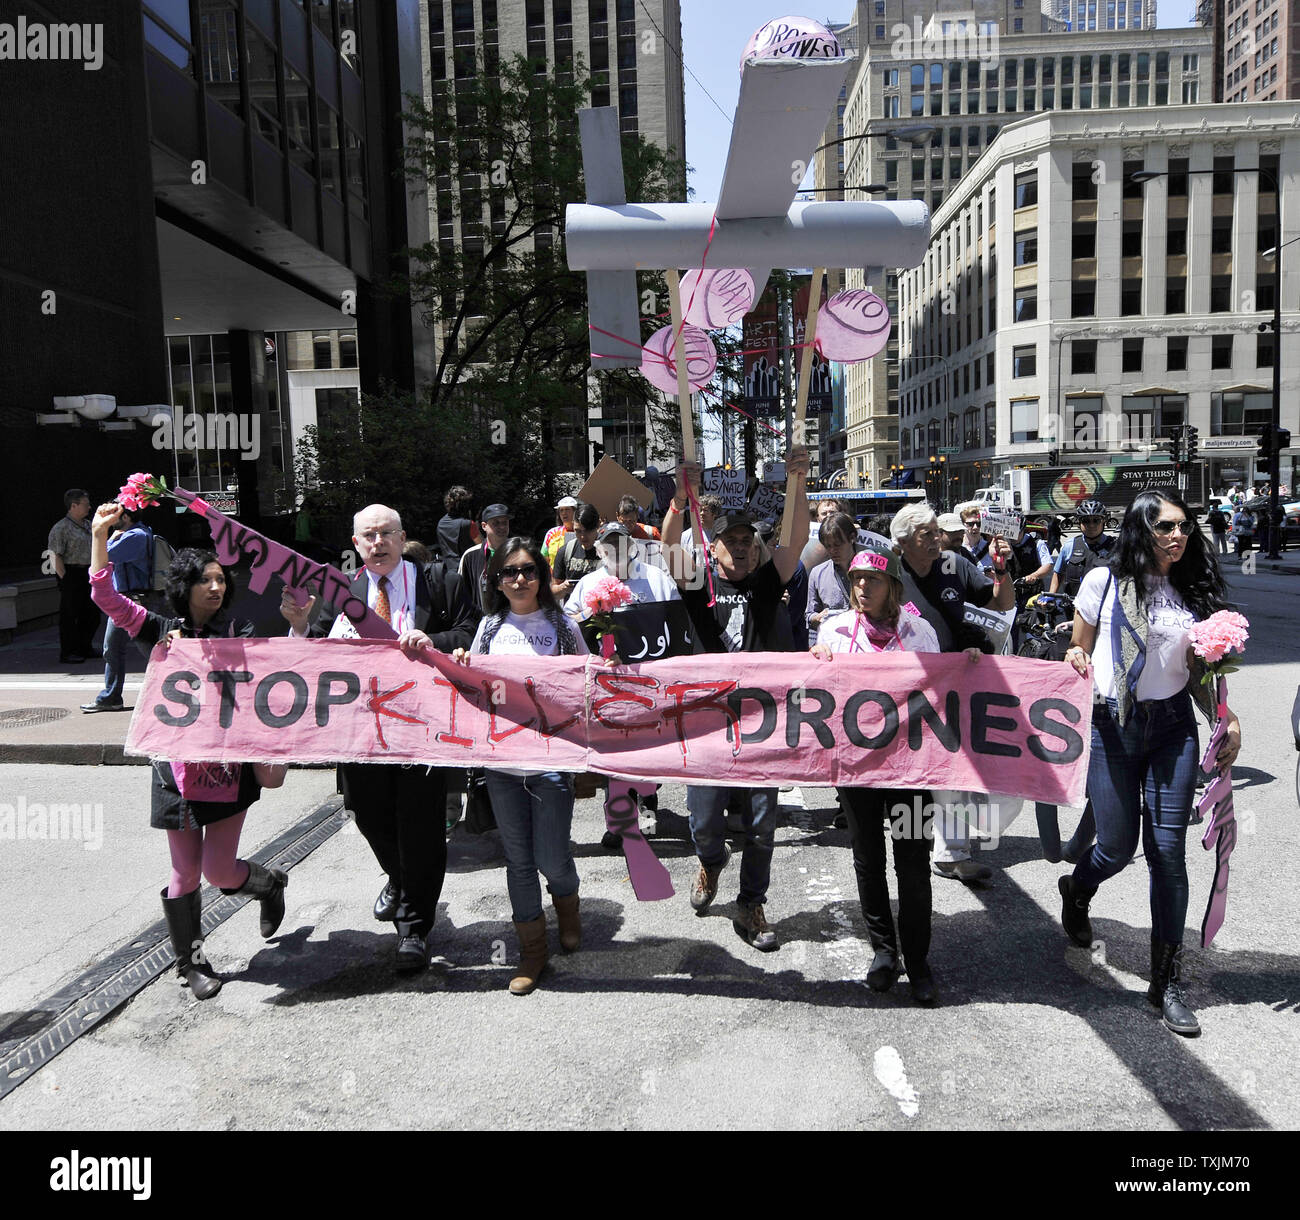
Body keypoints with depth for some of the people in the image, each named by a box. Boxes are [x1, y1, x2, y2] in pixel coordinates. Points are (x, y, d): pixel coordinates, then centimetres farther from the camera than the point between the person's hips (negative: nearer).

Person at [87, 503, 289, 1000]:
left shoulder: (239, 635, 1)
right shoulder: (161, 629, 3)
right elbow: (106, 598, -4)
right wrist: (99, 534, -9)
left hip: (229, 765, -1)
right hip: (178, 766, 1)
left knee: (219, 871, 1)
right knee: (185, 872, 8)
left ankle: (271, 884, 36)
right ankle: (191, 963, 29)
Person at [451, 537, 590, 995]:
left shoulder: (561, 625, 2)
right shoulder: (490, 626, 9)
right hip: (501, 759, 3)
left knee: (552, 860, -1)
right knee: (518, 857, 9)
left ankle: (567, 905, 34)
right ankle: (532, 949, 26)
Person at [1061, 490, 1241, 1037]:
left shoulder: (1194, 594, 8)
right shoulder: (1103, 582, -1)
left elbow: (1196, 672, 12)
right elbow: (1079, 652, 6)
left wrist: (1228, 720, -3)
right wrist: (1076, 662, -17)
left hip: (1173, 728, 3)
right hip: (1111, 727, -2)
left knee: (1168, 850, 0)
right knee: (1118, 846, 1)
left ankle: (1168, 979, 13)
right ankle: (1076, 890, 39)